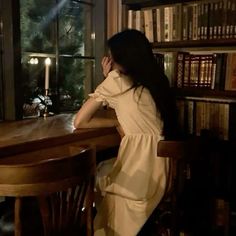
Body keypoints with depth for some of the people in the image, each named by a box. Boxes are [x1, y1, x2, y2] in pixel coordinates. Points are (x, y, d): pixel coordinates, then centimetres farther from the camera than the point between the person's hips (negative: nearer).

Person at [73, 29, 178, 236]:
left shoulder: (117, 79, -9)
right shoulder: (152, 80, 10)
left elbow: (79, 121, -3)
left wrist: (115, 122, 5)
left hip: (140, 175, -7)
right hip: (159, 170, 7)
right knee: (100, 169, 30)